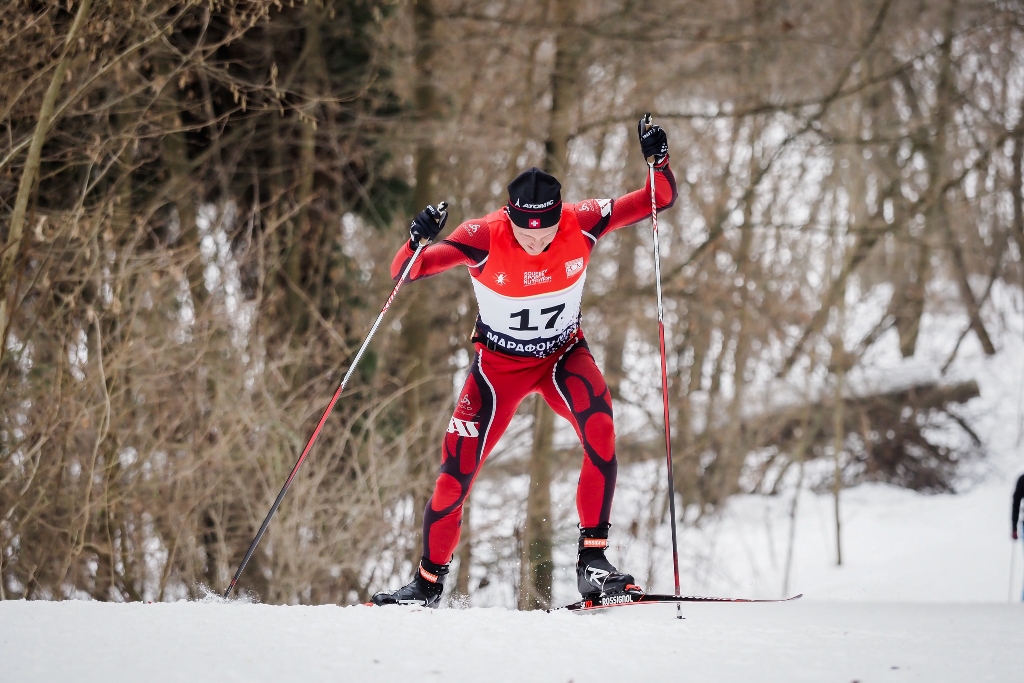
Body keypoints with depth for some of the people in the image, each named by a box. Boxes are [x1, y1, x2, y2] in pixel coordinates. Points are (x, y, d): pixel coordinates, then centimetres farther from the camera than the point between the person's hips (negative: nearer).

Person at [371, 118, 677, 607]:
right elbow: (402, 272, -25)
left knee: (598, 425, -30)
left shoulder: (580, 225, -20)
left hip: (563, 355, 1)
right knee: (457, 474, -4)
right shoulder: (485, 238, -26)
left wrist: (657, 159, -33)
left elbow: (660, 199, -13)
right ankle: (428, 582, 21)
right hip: (499, 362, -1)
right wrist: (417, 242, -47)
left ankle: (592, 559, -24)